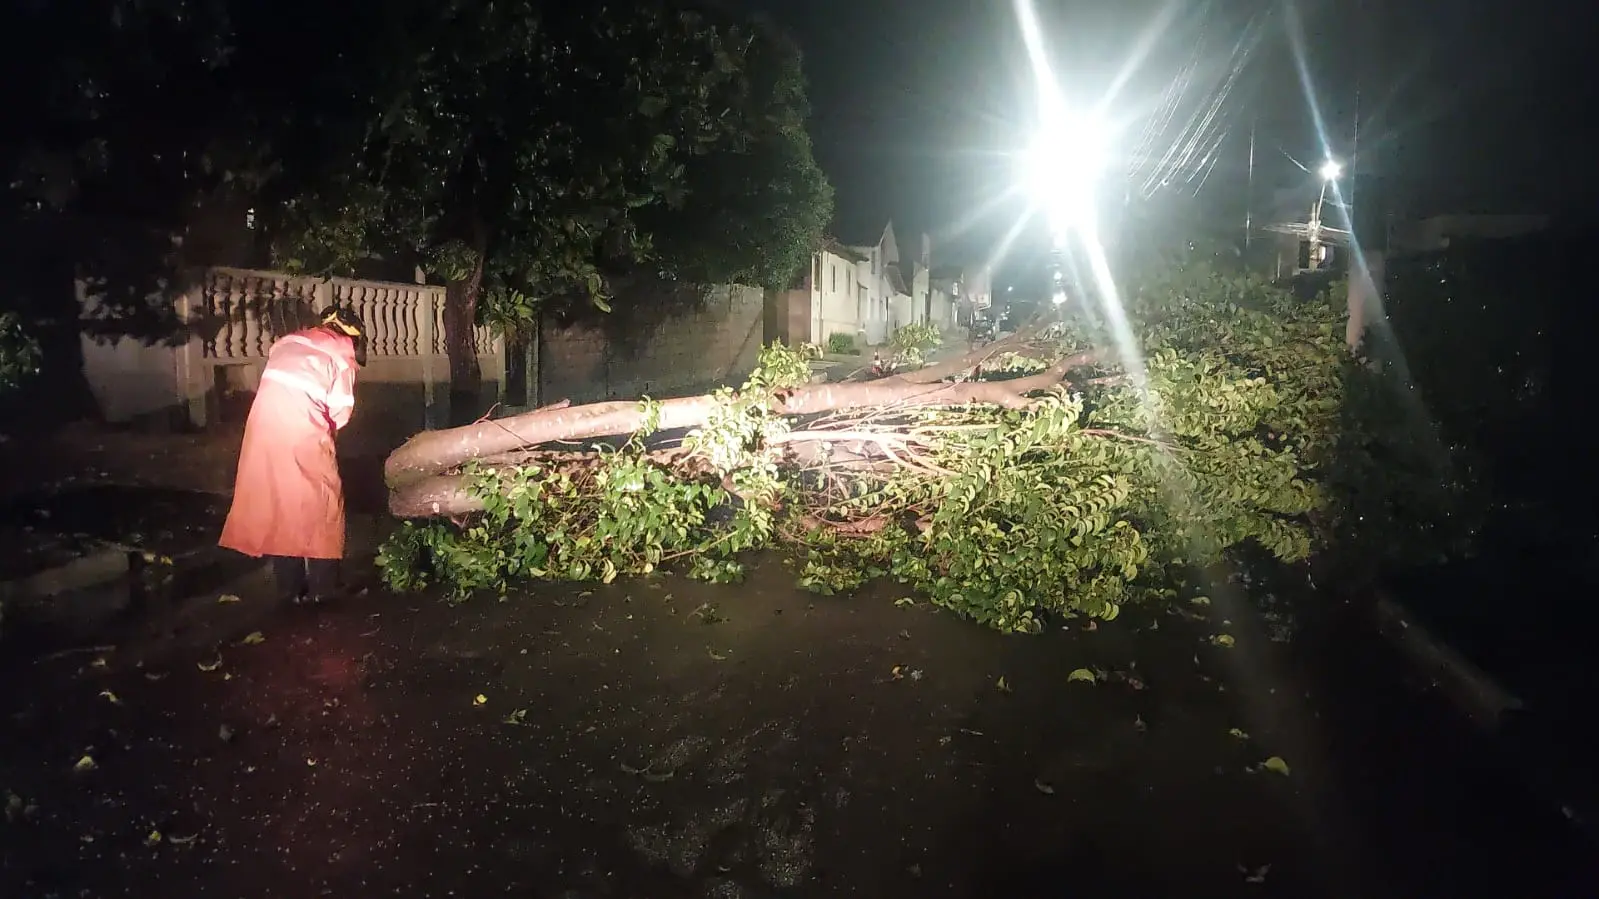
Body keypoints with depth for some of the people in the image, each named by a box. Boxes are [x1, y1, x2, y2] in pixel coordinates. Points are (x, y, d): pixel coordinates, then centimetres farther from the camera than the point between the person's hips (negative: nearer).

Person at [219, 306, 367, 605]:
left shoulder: (290, 340, 23)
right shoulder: (344, 353, 8)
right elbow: (341, 409, 2)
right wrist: (326, 430, 20)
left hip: (265, 418, 5)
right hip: (302, 424, -5)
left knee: (276, 497, 13)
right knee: (321, 500, 9)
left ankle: (289, 587, 19)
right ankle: (321, 587, 12)